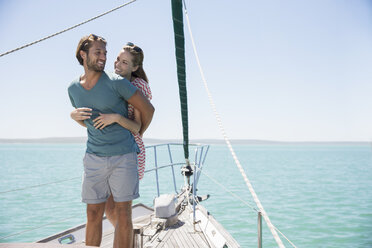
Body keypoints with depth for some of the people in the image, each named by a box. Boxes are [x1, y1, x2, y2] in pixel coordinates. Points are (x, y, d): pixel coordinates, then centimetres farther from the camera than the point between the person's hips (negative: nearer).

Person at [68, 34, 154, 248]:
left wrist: (137, 135, 11)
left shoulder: (116, 82, -10)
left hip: (124, 156, -3)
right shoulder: (74, 88, 6)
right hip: (94, 158, 4)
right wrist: (78, 116, 5)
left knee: (123, 213, 1)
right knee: (93, 215, 6)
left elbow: (148, 108, 0)